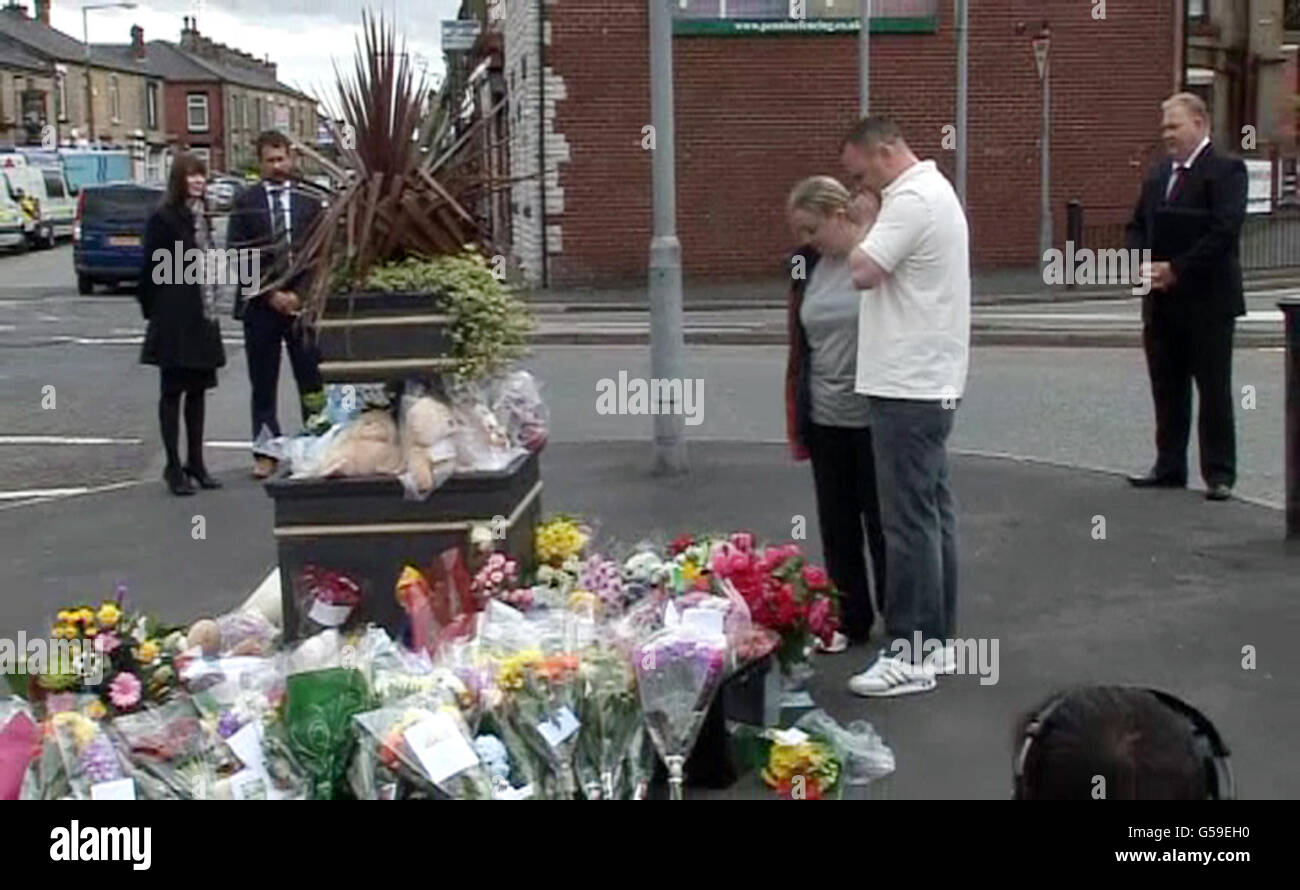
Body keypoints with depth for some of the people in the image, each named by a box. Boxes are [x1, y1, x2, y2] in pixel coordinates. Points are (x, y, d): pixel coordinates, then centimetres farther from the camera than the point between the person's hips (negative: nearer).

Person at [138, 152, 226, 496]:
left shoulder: (201, 218, 13)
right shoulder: (163, 219, -8)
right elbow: (152, 269, -8)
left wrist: (210, 307, 11)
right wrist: (153, 311, -4)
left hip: (202, 319, 7)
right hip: (175, 322, -7)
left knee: (197, 390, 10)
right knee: (173, 391, 0)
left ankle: (196, 462, 18)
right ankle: (174, 467, 5)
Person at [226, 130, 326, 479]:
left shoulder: (309, 201, 6)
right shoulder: (245, 203, 4)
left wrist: (300, 294, -8)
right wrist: (270, 295, -9)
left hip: (303, 302, 0)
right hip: (260, 305, 0)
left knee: (312, 381, -1)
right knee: (263, 384, 5)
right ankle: (265, 453, 12)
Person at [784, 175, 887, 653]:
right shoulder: (806, 264, 4)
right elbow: (798, 345, 9)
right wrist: (796, 422, 8)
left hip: (874, 418, -5)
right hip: (825, 419, 5)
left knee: (883, 523, 7)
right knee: (836, 525, 12)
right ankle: (849, 620, 26)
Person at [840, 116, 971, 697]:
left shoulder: (913, 201, -16)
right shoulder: (933, 190, 18)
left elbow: (864, 271, -21)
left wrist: (854, 238, -4)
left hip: (908, 387, -11)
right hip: (929, 383, 11)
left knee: (909, 521, -6)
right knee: (932, 512, 14)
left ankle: (911, 653, 0)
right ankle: (937, 639, 22)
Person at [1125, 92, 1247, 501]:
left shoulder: (1226, 171, -8)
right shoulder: (1157, 175, 14)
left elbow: (1225, 233, -18)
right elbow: (1136, 227, 15)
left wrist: (1177, 269, -19)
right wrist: (1144, 263, -5)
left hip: (1207, 301, -7)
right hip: (1162, 301, 7)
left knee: (1214, 389, 0)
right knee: (1166, 388, 11)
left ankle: (1219, 473, 7)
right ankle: (1169, 466, 20)